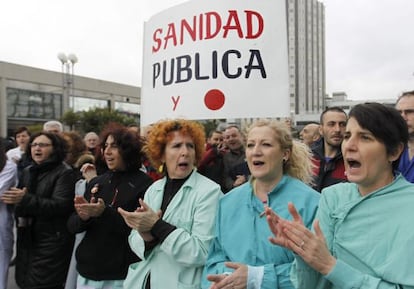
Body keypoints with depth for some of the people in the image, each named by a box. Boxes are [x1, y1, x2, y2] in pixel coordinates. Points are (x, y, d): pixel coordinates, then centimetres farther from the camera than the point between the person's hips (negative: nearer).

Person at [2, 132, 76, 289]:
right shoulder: (27, 172, 13)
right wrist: (19, 211, -5)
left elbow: (60, 205, -19)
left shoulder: (64, 173, -9)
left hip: (52, 243, -6)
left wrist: (25, 200, -26)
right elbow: (18, 201, 18)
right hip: (27, 240, 6)